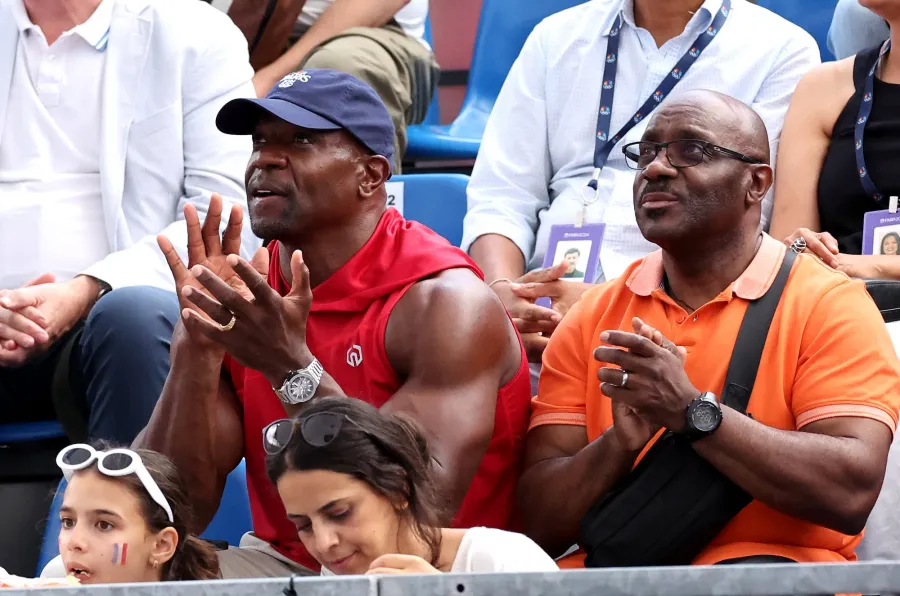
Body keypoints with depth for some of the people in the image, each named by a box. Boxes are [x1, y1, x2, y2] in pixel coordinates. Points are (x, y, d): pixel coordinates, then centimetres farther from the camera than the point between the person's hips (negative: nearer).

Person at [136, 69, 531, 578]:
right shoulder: (240, 299, 3)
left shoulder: (443, 302, -12)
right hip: (279, 563, 4)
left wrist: (293, 370, -27)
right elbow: (173, 511, -2)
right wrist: (198, 351, -15)